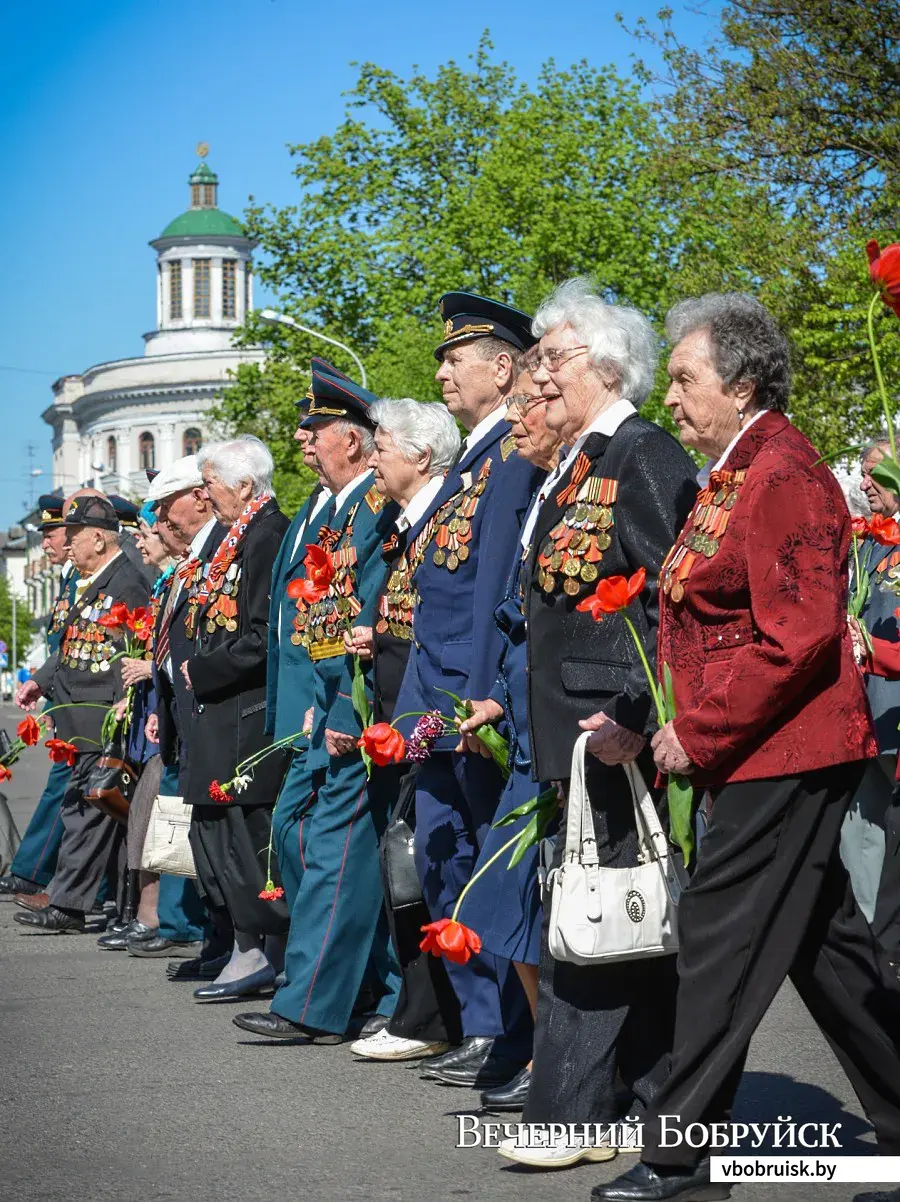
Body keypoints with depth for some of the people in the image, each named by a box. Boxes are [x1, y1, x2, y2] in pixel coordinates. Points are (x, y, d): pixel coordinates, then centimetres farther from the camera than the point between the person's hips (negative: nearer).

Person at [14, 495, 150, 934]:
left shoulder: (125, 584, -14)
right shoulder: (92, 583, 15)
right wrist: (41, 681, 15)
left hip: (102, 723, -10)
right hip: (85, 724, 10)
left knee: (84, 810, -6)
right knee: (110, 813, 13)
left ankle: (67, 907, -3)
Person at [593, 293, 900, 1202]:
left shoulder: (783, 475, -16)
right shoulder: (737, 475, 15)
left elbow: (800, 639, -22)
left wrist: (699, 732, -18)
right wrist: (689, 728, 9)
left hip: (780, 756, -10)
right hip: (767, 757, 10)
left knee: (718, 934, -5)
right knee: (821, 944, 15)